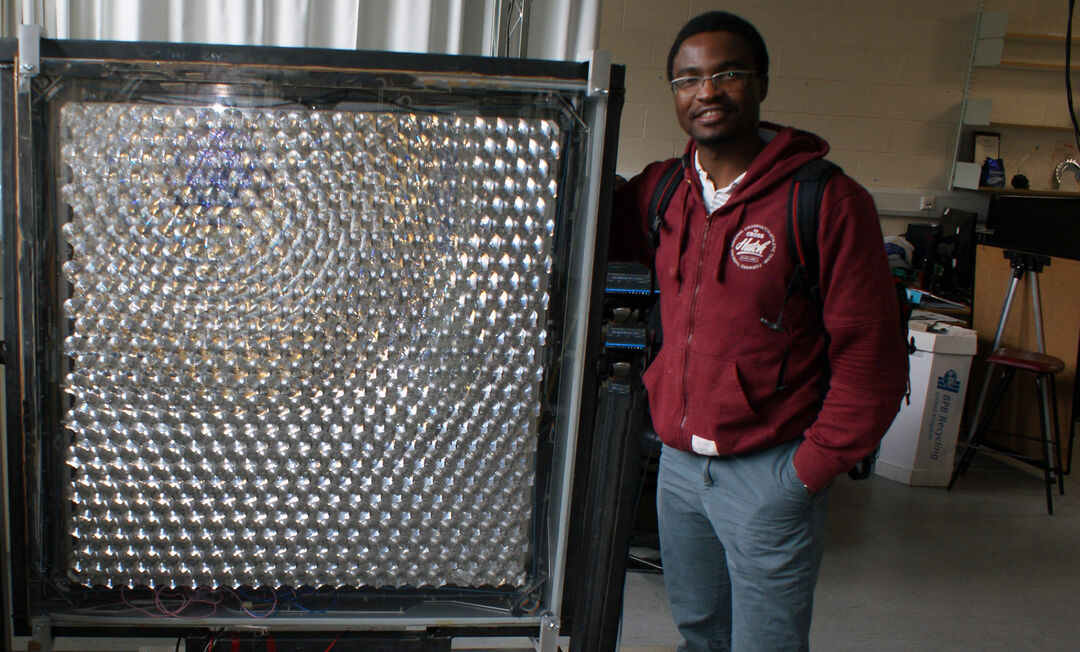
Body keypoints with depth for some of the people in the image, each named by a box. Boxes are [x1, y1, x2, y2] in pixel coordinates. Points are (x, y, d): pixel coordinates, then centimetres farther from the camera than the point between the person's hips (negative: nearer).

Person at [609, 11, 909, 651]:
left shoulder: (829, 202, -13)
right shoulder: (662, 191, 3)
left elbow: (870, 358, -12)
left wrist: (811, 469, -11)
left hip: (770, 472, -5)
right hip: (678, 459, 5)